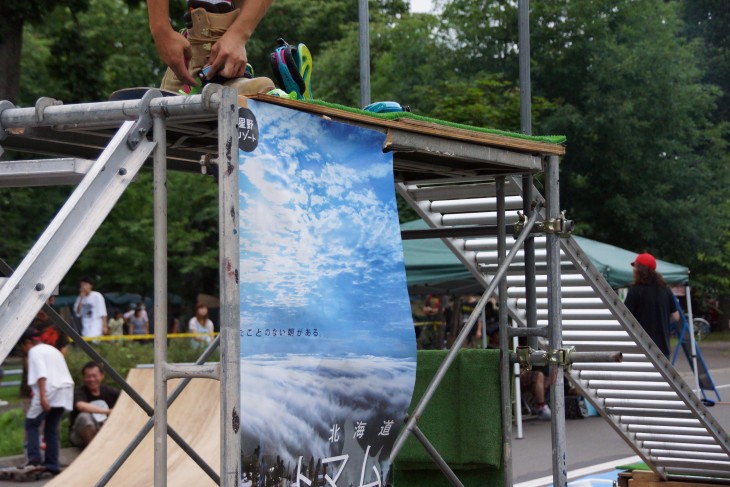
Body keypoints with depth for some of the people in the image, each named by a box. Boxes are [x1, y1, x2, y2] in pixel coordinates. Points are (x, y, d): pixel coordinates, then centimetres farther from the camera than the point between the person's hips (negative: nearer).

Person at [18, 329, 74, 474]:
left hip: (49, 391, -8)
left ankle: (34, 458, -7)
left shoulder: (34, 351, -1)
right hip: (65, 392, 8)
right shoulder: (53, 350, 25)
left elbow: (41, 374, -15)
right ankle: (52, 464, 11)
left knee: (31, 423, 5)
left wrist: (42, 396, -22)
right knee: (52, 428, 14)